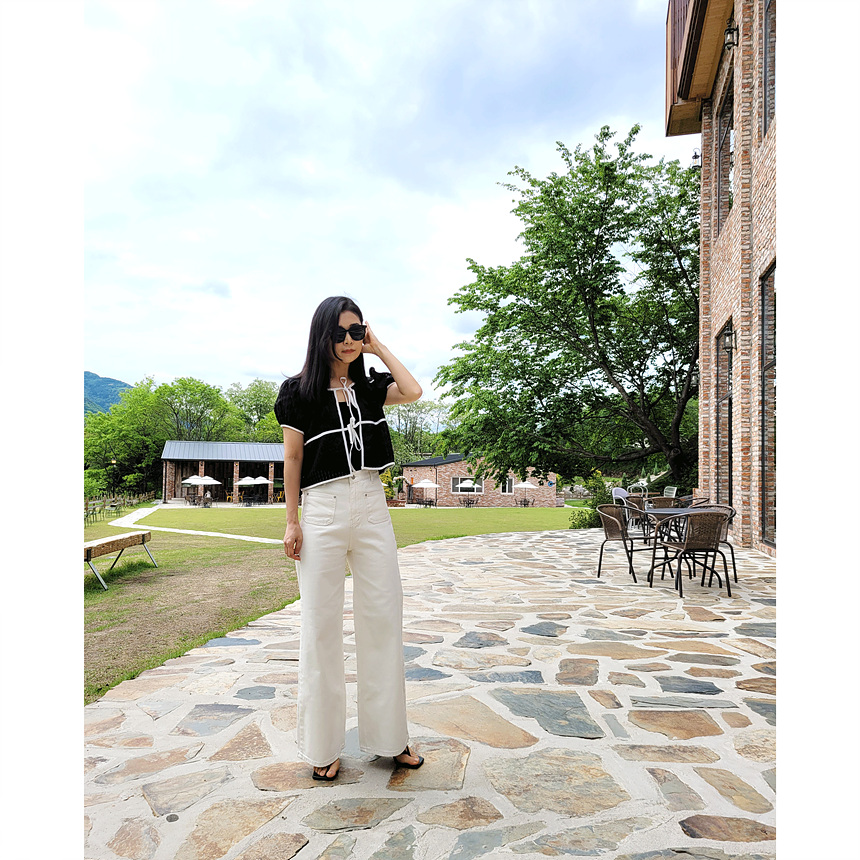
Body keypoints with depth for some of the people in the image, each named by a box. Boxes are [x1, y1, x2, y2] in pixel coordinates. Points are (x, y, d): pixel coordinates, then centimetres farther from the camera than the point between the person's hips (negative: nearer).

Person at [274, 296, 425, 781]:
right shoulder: (300, 391, 2)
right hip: (323, 509, -3)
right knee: (322, 623, 4)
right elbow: (293, 459, 1)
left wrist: (380, 347, 2)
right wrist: (292, 522, -2)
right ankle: (324, 744, 20)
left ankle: (388, 735, 22)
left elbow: (413, 392, -7)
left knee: (384, 615, 6)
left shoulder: (370, 387, 11)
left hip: (372, 507, 4)